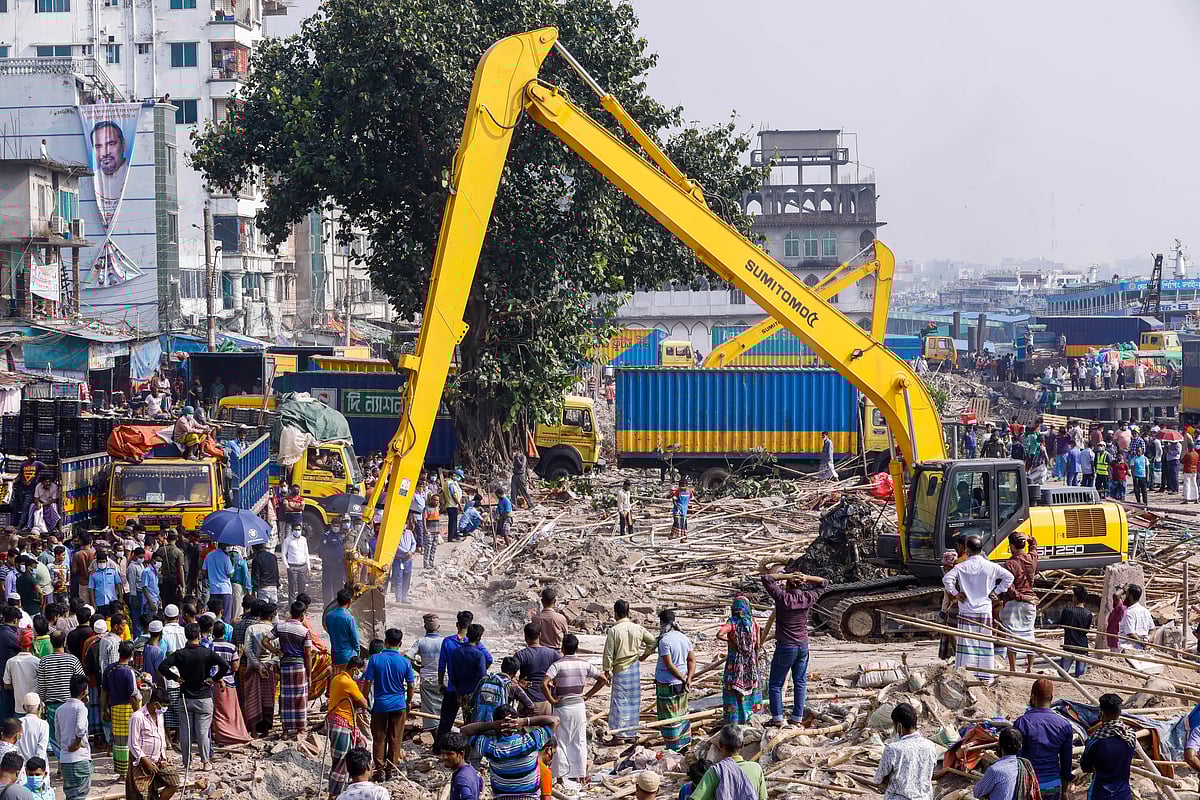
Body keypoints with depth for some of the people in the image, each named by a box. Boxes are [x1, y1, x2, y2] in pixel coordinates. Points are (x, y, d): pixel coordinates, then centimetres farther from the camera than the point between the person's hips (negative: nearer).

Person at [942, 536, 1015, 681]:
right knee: (985, 643, 7)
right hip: (985, 611, 2)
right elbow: (1009, 577, 2)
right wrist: (996, 592, 7)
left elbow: (946, 579, -17)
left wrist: (955, 593, -5)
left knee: (966, 641, 2)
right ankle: (985, 676, 9)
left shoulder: (962, 567, -6)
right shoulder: (991, 566, 0)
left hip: (966, 611, -1)